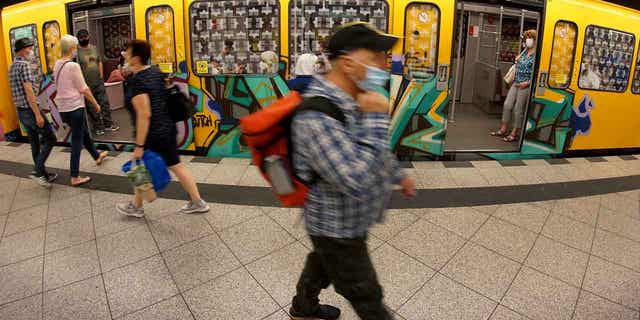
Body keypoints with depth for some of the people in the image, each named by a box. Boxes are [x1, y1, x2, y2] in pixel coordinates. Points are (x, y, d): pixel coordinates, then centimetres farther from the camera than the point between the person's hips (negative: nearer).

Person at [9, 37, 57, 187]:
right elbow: (28, 91, -21)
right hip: (30, 109, -9)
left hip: (20, 111, 9)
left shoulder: (12, 66, 16)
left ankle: (43, 174, 19)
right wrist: (38, 114, -23)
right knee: (50, 138, -2)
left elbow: (18, 90, 20)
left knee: (35, 143, 13)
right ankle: (37, 171, -7)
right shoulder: (24, 64, -14)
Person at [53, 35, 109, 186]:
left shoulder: (57, 65, 7)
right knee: (77, 140, 0)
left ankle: (97, 156, 47)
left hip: (63, 108, 8)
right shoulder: (73, 66, -16)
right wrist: (96, 104, -3)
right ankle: (75, 177, 5)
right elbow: (84, 89, -14)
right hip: (74, 107, -8)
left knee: (84, 133, 26)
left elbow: (60, 86, 11)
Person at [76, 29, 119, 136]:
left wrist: (101, 77, 6)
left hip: (99, 82, 5)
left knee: (105, 103, 8)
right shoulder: (77, 51, -9)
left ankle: (108, 124, 19)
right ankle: (98, 127, 16)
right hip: (87, 85, -4)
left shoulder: (94, 48, 9)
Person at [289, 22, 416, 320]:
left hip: (346, 220, 10)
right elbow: (357, 181, -40)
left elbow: (374, 147, 15)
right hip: (337, 228, -9)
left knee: (323, 263, 32)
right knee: (365, 295, 14)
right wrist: (376, 118, -33)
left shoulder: (354, 99, -3)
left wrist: (398, 175, 24)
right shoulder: (317, 116, -34)